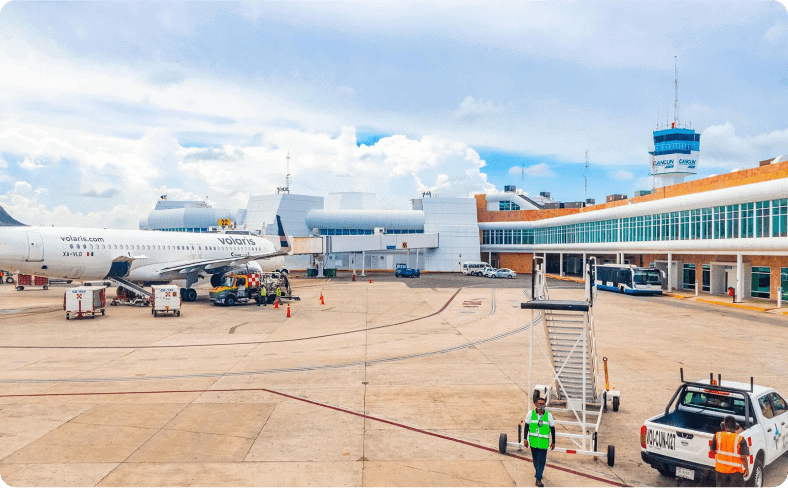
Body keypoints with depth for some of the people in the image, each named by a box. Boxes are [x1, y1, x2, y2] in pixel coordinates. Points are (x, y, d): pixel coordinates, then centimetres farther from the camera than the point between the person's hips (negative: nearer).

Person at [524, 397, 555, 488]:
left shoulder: (548, 415, -4)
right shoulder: (531, 413, -2)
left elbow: (552, 429, 3)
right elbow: (527, 426, 5)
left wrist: (553, 442, 4)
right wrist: (526, 439, 3)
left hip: (543, 442, -2)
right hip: (533, 441, 2)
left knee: (541, 460, -6)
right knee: (535, 459, 15)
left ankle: (538, 479, -2)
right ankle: (538, 472, 39)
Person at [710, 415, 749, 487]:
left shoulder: (718, 436, -7)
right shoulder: (740, 439, -14)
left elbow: (712, 450, 3)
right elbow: (744, 457, -13)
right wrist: (747, 469, 3)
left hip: (720, 469, 2)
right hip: (735, 471, -2)